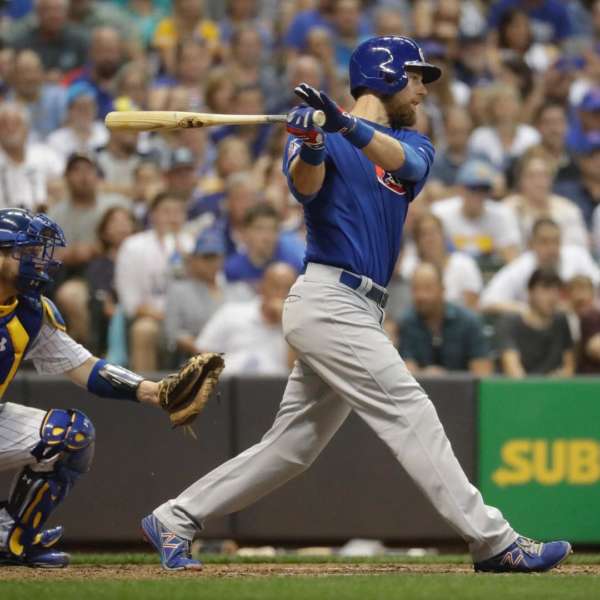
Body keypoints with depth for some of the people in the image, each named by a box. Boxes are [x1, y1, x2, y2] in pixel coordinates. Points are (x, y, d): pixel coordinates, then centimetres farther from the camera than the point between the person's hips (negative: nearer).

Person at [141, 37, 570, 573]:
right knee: (412, 414, -12)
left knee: (292, 447, 10)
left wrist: (346, 125, -28)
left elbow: (402, 162, -9)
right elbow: (305, 186, -19)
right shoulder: (319, 131, 1)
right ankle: (494, 542, -15)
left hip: (357, 312, 8)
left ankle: (173, 521, 18)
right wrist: (311, 146, -41)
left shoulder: (414, 144, 16)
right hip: (329, 302, -8)